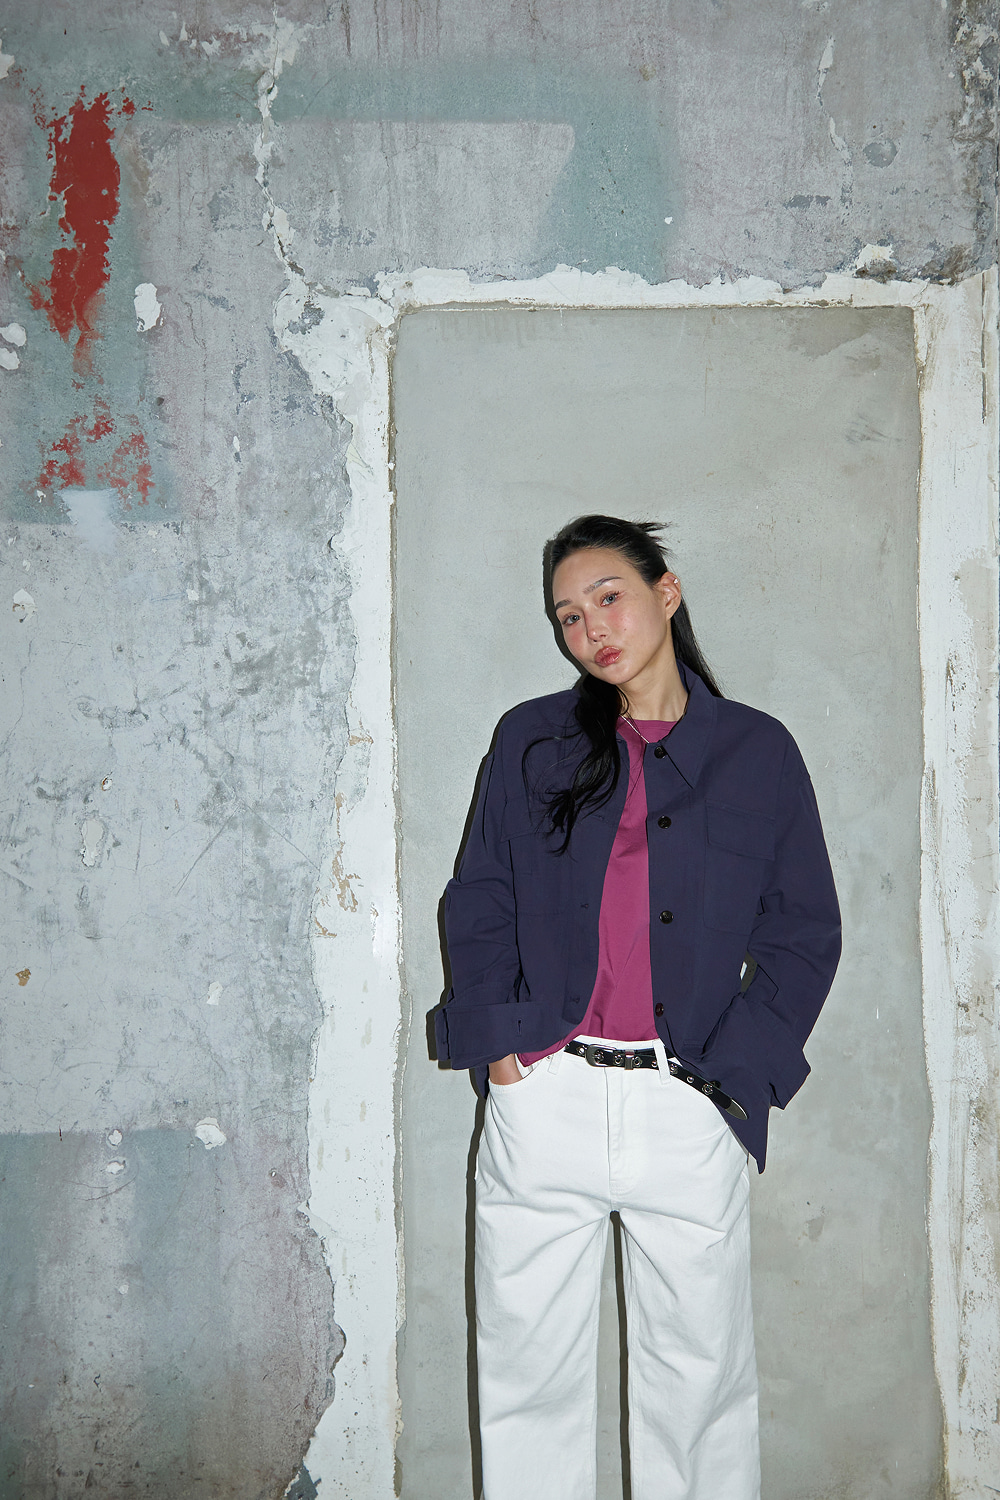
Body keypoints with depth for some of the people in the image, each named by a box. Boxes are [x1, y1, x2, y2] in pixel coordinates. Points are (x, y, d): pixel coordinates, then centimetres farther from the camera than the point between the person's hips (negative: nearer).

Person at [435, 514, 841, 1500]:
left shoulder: (757, 752, 4)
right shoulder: (531, 741, 7)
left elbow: (805, 933, 5)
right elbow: (477, 903, 9)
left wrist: (737, 1069, -4)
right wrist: (495, 1040, -3)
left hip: (690, 1113, -1)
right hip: (541, 1101, 1)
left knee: (700, 1380, 11)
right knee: (530, 1379, 11)